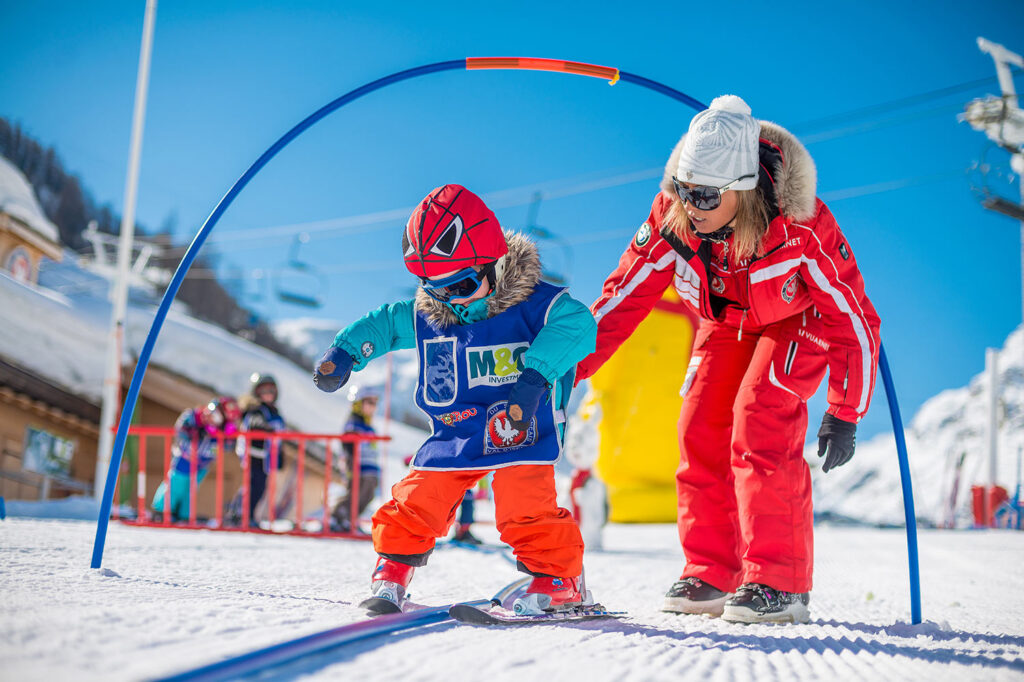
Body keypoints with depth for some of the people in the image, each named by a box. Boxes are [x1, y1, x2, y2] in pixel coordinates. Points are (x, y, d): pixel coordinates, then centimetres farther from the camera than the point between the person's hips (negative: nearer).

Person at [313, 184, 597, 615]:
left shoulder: (534, 303, -14)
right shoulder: (424, 316, 1)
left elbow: (577, 324, -28)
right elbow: (384, 323, 17)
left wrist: (536, 375, -38)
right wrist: (344, 352, 3)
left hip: (521, 432, -4)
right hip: (456, 431, 5)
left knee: (525, 506, -17)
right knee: (418, 500, 0)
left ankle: (558, 579, 2)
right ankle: (393, 566, 24)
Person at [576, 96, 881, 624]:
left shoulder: (799, 222, -37)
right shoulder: (672, 211, -26)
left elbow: (853, 315, -26)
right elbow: (626, 293, -16)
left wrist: (844, 415, -26)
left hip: (799, 321, -4)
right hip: (726, 321, 5)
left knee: (759, 422, -23)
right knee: (701, 427, -8)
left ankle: (779, 584, -16)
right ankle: (711, 575, 4)